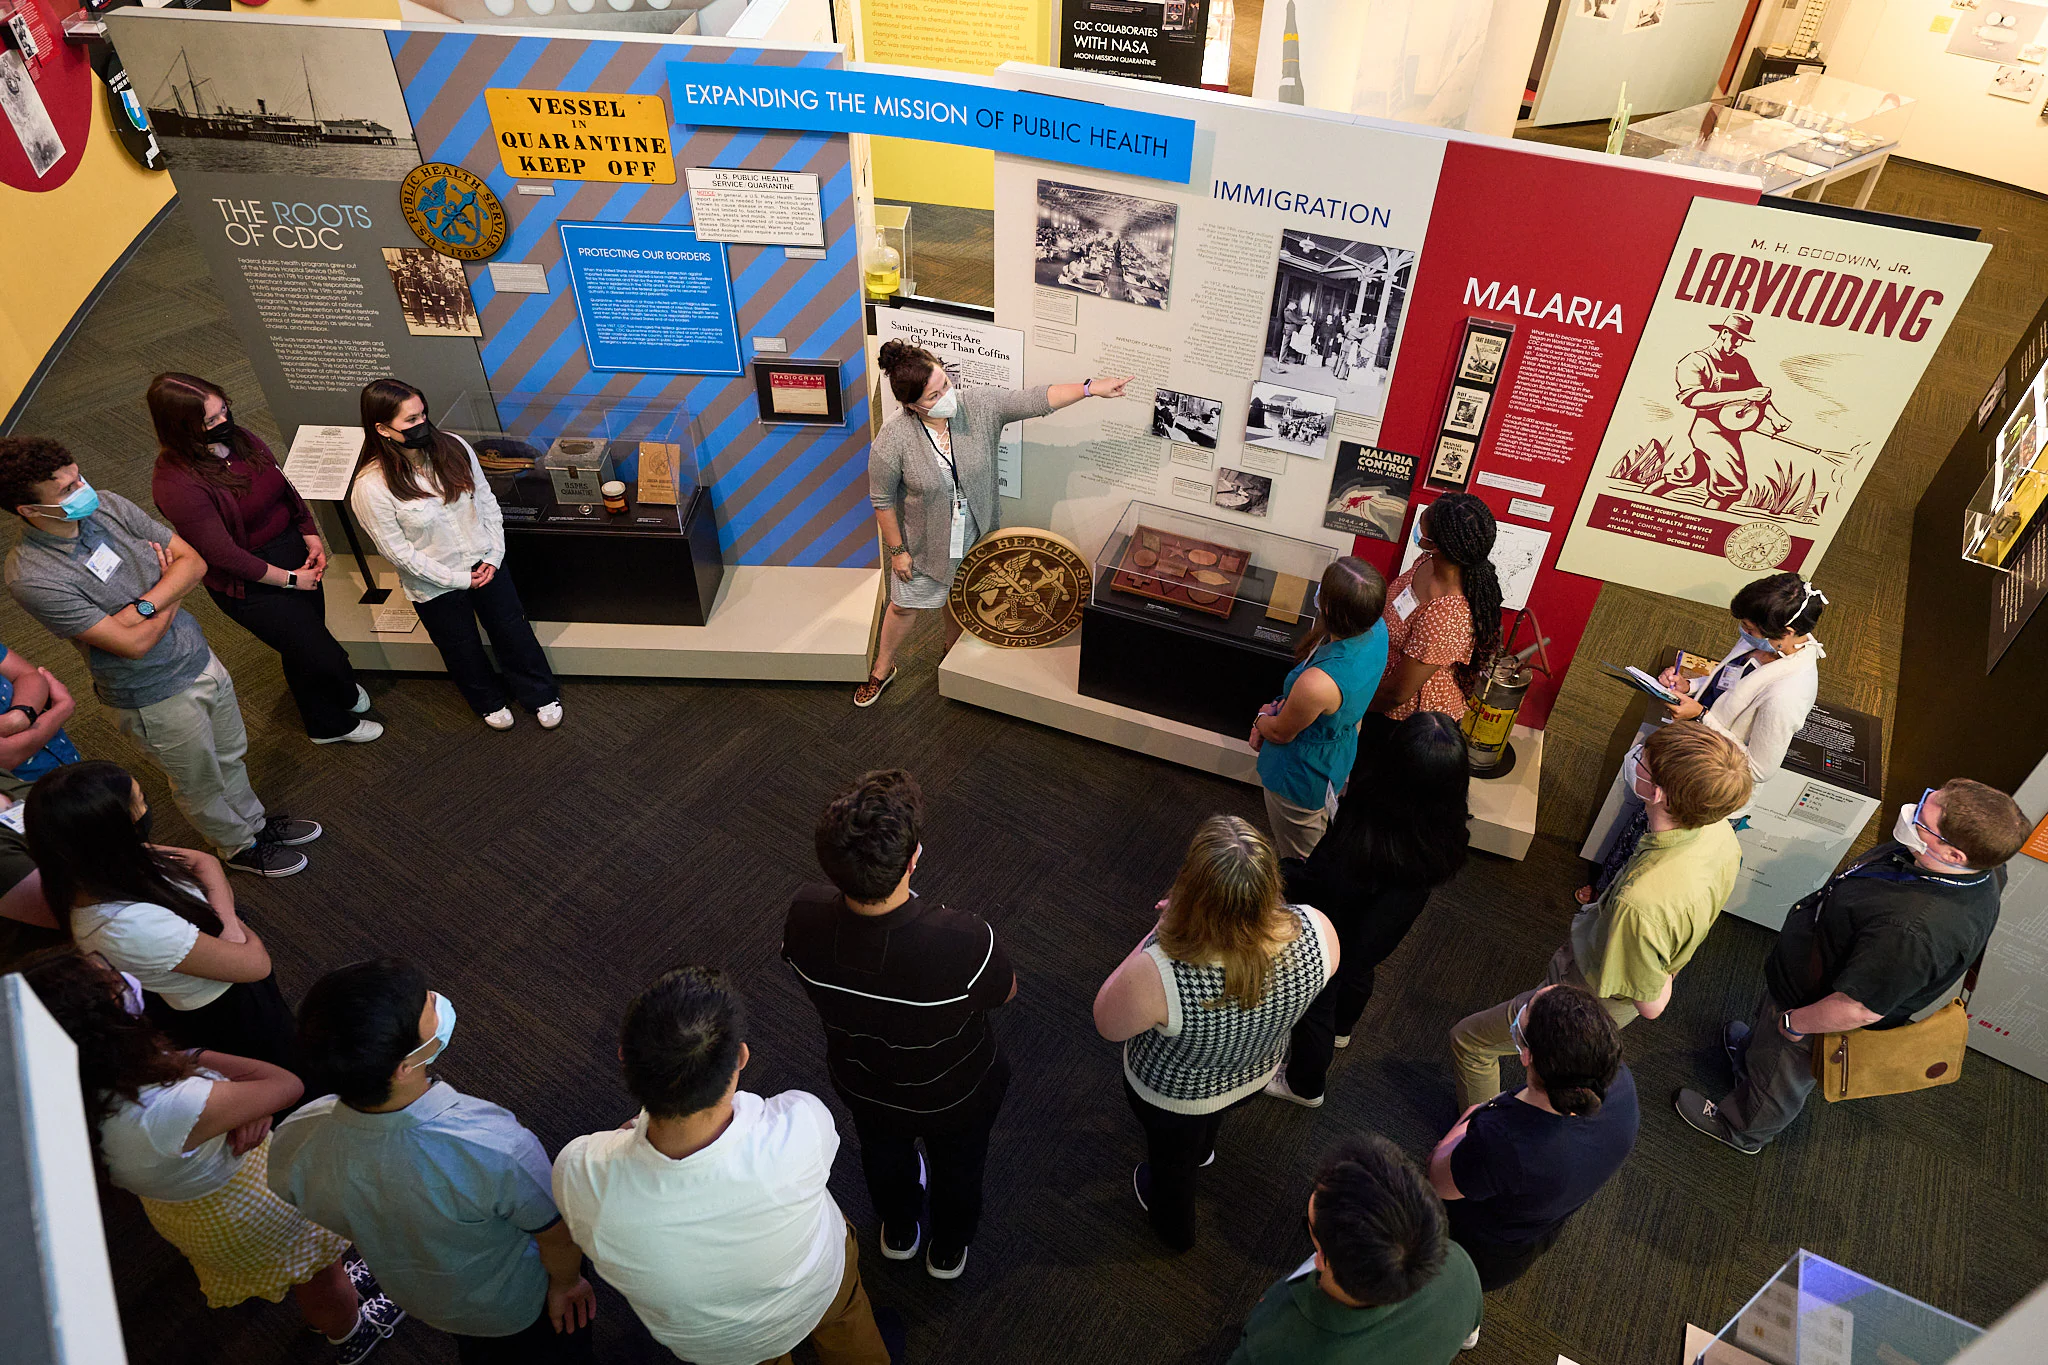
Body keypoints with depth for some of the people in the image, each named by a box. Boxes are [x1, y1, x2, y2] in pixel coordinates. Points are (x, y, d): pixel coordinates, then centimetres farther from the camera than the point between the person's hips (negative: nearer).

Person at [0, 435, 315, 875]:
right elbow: (135, 643, -28)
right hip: (156, 697, -6)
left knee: (230, 755, 27)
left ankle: (254, 822, 52)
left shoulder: (107, 505, -11)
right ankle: (238, 846, 45)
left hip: (201, 657, 6)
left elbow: (193, 561, -10)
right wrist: (173, 598, -12)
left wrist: (144, 605, -25)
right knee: (200, 781, 19)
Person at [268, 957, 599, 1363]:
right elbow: (558, 1238, -26)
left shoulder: (292, 1144, -33)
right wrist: (565, 1283, -3)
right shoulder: (499, 1151, -47)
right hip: (519, 1305, -4)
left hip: (413, 1296, 4)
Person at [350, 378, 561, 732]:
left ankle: (542, 695, 41)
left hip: (484, 565, 3)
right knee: (463, 650, 20)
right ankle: (489, 700, 48)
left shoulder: (453, 447, -14)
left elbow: (487, 501, -2)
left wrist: (493, 557, -8)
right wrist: (459, 579, -16)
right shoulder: (371, 488, -25)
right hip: (435, 586, -3)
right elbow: (399, 552, -18)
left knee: (513, 632, 17)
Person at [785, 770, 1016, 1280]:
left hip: (859, 1082, 3)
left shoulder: (806, 916, -35)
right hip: (954, 1095, -2)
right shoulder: (963, 941, -45)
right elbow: (1004, 993, -20)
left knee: (882, 1151, 37)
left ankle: (898, 1232, 66)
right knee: (957, 1164, 33)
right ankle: (948, 1249, 62)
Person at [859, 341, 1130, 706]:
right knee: (905, 606, 16)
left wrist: (1090, 388, -25)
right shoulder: (893, 440, -28)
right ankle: (882, 669, 41)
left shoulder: (979, 405, -21)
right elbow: (883, 500, -17)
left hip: (975, 538, 3)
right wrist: (896, 550, -10)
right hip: (925, 544, -3)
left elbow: (1035, 399, -18)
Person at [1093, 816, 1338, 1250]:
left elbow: (1107, 1022, -23)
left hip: (1171, 1095, -3)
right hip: (1258, 1073, 3)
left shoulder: (1158, 974, -47)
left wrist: (1161, 929, -23)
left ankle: (1174, 1230, 65)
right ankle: (1202, 1148, 74)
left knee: (1171, 1157, 33)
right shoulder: (1318, 931, -35)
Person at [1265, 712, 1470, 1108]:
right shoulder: (1448, 833, -28)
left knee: (1316, 999, 24)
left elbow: (1322, 893, -30)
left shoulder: (1358, 836, -46)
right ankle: (1341, 1029, 70)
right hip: (1382, 936, 5)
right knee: (1358, 972, 37)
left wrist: (1277, 872, -13)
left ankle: (1305, 1085, 53)